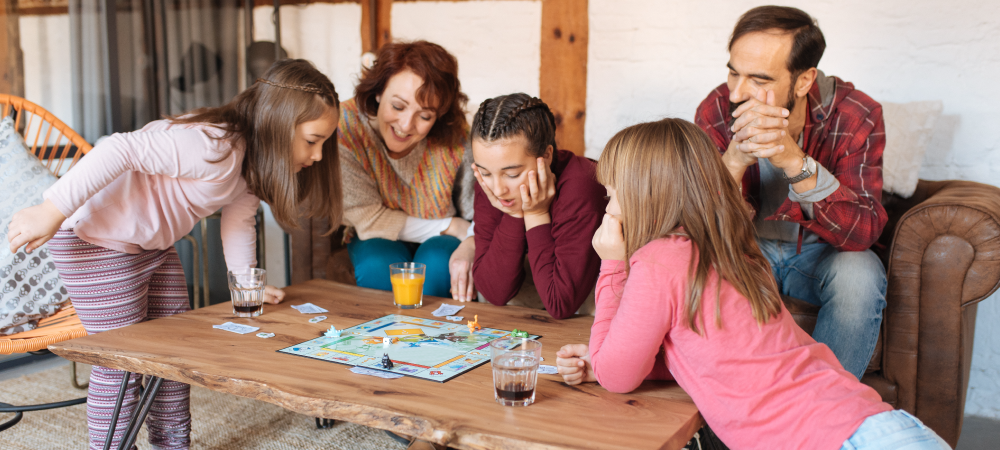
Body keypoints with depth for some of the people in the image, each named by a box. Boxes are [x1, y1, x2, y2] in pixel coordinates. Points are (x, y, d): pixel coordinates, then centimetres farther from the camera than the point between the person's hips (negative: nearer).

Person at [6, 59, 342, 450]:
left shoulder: (254, 160, 0)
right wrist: (52, 211, -36)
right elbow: (121, 151, -37)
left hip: (153, 245, 10)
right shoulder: (214, 149, -32)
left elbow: (238, 222, 9)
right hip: (97, 239, -10)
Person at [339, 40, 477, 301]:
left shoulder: (457, 138, -21)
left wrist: (470, 246, -36)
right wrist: (452, 227, -21)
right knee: (379, 266, -32)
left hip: (441, 243, 1)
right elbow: (367, 220, -20)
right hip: (379, 243, -1)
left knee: (437, 263, -31)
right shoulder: (346, 126, -24)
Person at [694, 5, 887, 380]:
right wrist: (736, 158, -43)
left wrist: (793, 160, -46)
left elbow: (863, 231, -31)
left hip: (821, 252, 0)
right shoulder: (716, 111, -19)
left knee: (860, 274, -32)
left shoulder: (856, 116, -22)